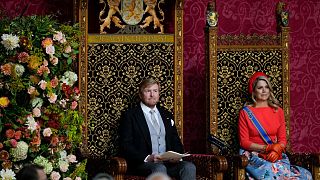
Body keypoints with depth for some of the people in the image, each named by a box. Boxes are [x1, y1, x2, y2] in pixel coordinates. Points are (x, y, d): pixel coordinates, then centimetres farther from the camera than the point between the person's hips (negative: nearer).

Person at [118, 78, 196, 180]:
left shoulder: (167, 115, 24)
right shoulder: (130, 116, 7)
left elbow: (176, 142, 23)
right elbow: (125, 146, -3)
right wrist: (147, 158, -18)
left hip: (168, 162, 5)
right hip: (142, 163, -5)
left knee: (189, 167, -26)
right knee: (159, 168, -38)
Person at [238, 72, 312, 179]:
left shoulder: (278, 111, 14)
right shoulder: (245, 112, 5)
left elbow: (282, 139, 11)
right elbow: (244, 142, 0)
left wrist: (276, 150, -12)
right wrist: (266, 148, -13)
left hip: (276, 156, 2)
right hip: (254, 156, -2)